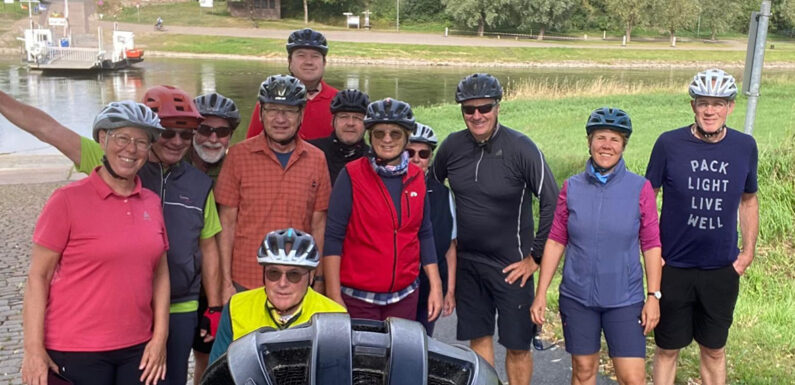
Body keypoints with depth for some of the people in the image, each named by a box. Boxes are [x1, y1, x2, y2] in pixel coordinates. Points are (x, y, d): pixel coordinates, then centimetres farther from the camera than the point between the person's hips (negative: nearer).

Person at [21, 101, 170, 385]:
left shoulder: (152, 203, 5)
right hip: (75, 353, -4)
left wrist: (160, 337, 3)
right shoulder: (68, 200, -7)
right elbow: (38, 276, -7)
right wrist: (33, 349, -10)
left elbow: (160, 273, 9)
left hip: (138, 350, 4)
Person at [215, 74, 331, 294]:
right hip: (245, 283, -1)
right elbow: (227, 222, -1)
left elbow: (318, 225, 6)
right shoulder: (239, 155, -2)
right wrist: (226, 281, -3)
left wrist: (318, 281, 4)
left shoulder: (316, 159, 3)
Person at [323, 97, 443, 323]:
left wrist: (435, 287, 7)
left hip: (405, 296, 4)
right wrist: (334, 295, -12)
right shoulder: (352, 175, -8)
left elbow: (424, 235, 11)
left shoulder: (416, 178, 5)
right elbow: (333, 237, -9)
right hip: (358, 297, -3)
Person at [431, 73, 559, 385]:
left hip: (511, 266, -4)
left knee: (517, 345, 5)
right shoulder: (452, 146, -2)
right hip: (467, 262, 4)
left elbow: (552, 204, -13)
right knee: (478, 338, 14)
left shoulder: (521, 148, -14)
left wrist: (535, 256, -10)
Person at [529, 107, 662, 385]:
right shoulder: (572, 188, -1)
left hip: (624, 299, -1)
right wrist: (541, 294, 0)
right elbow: (555, 241, 1)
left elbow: (651, 245, -2)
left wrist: (654, 296, -5)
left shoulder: (640, 188, -5)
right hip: (577, 297, 2)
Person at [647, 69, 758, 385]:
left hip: (722, 270, 2)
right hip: (674, 268, -2)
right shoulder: (669, 143, -9)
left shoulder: (745, 146, -2)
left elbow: (748, 199, 11)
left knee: (714, 350, 16)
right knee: (668, 348, 11)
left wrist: (749, 250, 5)